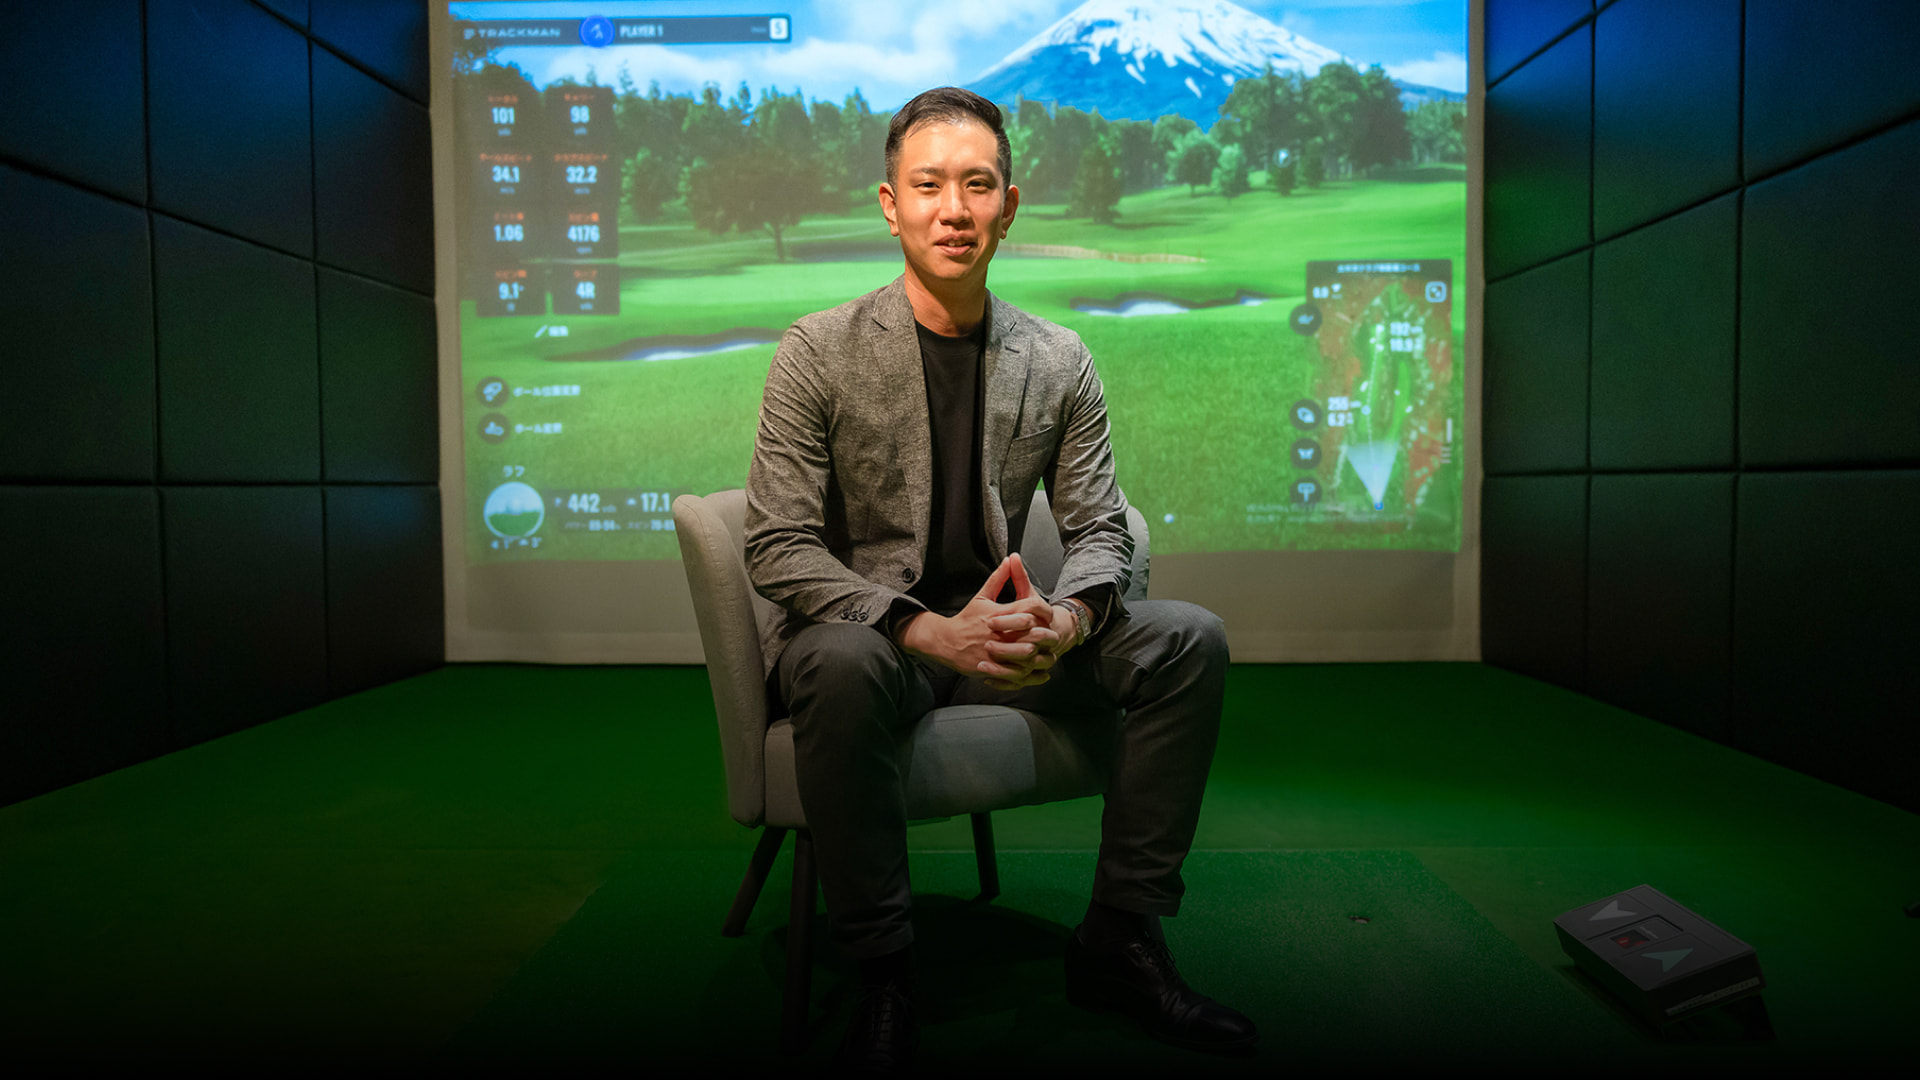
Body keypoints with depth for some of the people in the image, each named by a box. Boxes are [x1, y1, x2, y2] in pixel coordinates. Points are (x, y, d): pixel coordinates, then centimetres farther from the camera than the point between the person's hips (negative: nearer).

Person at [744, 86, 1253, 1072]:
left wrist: (1066, 618, -21)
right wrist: (928, 630, -27)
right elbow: (779, 548, -13)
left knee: (1189, 640, -13)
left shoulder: (1058, 362, 3)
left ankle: (1119, 940, -2)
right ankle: (881, 971, -17)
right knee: (844, 661, -38)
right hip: (862, 631, -3)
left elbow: (1100, 528, 3)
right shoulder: (818, 352, -7)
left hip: (996, 634, 4)